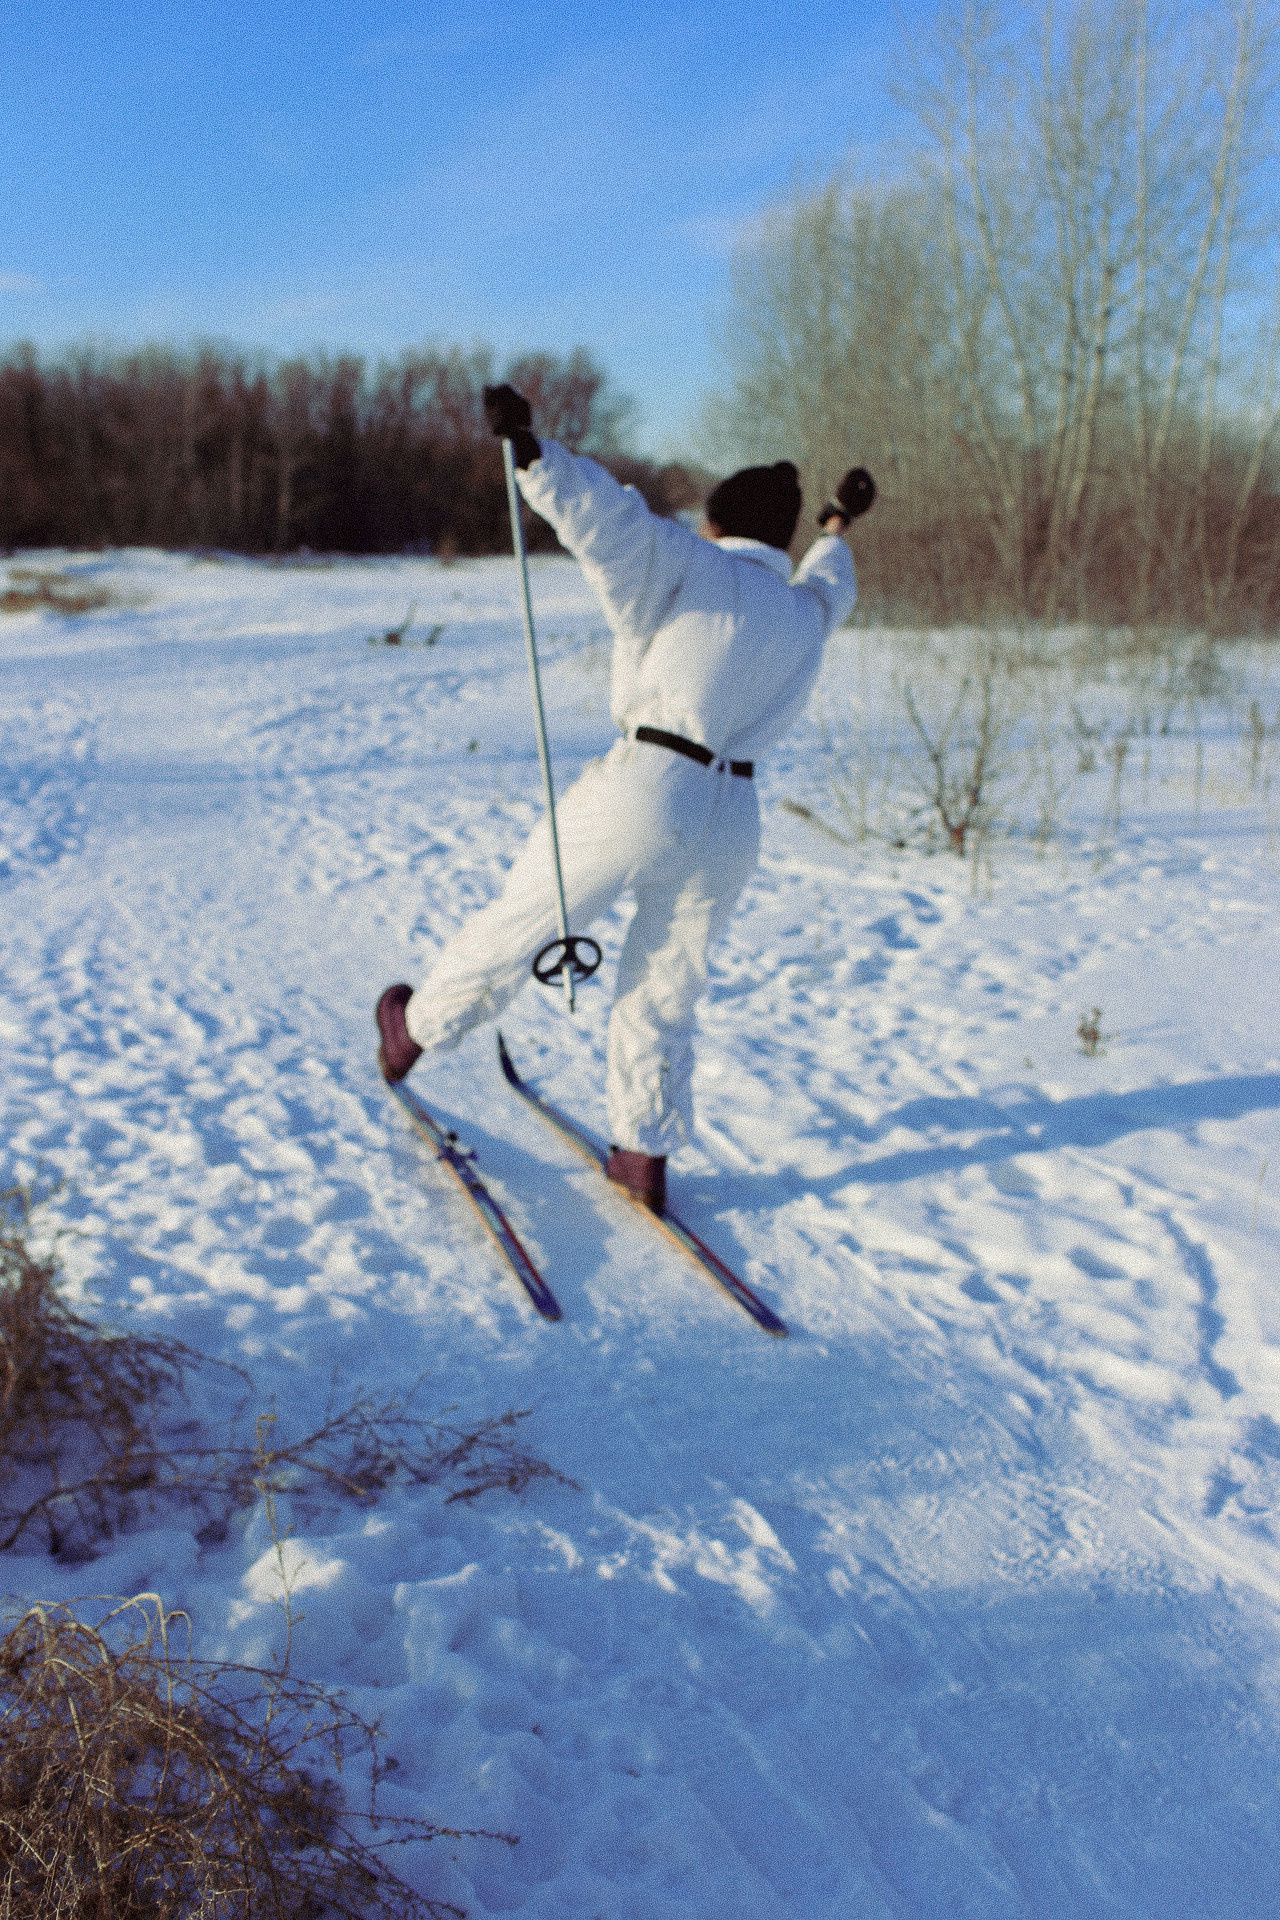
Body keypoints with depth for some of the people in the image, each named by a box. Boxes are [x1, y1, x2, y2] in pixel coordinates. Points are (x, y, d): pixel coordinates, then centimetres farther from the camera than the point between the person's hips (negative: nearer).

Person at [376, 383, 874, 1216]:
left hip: (645, 791, -5)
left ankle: (416, 1032, 33)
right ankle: (645, 1158, 22)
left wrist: (534, 453, -24)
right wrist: (838, 528, 63)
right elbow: (830, 586, 44)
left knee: (519, 924, 13)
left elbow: (613, 520, -19)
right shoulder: (808, 613, 19)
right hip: (732, 825, 5)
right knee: (664, 994, 18)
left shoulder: (691, 569, 0)